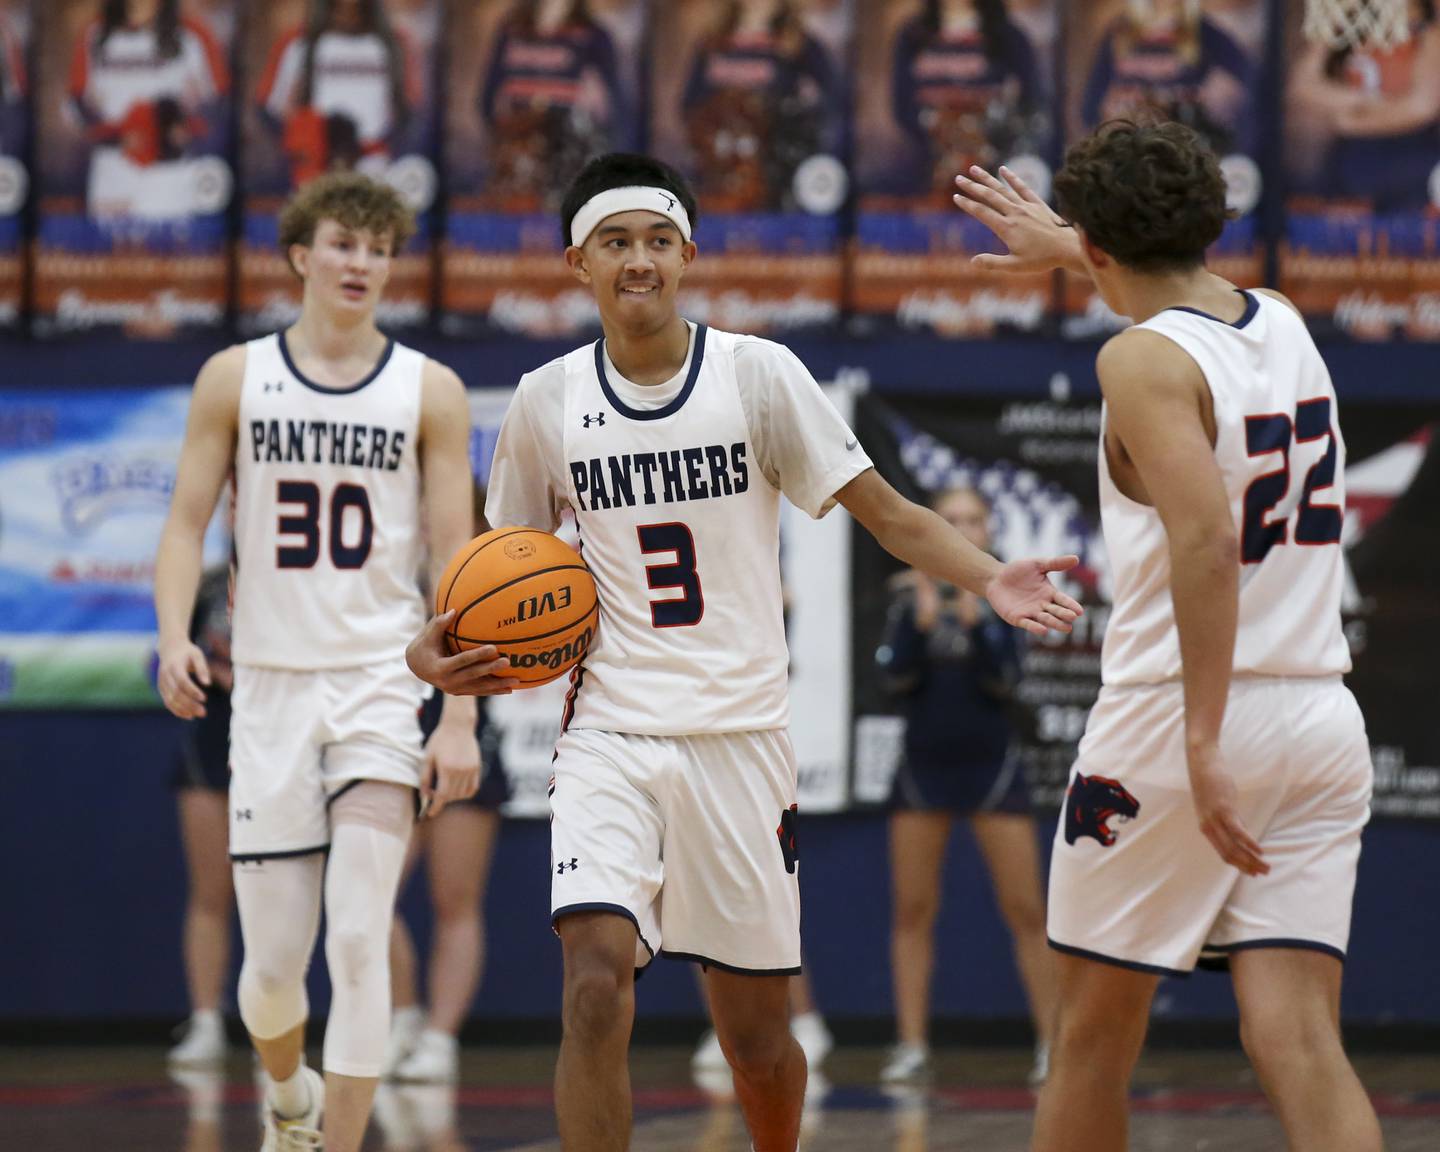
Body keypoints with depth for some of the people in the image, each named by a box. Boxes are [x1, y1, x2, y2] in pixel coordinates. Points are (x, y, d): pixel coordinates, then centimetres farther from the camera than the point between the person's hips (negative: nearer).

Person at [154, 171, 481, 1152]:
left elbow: (456, 559, 1)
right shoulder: (236, 379, 5)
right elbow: (188, 522, 4)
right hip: (270, 683, 1)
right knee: (274, 958, 5)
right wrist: (175, 638, -15)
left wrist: (461, 716, -6)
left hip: (380, 683, -1)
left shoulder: (429, 391, 3)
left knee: (359, 940, -15)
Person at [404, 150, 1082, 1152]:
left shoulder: (757, 374, -4)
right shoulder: (549, 400, 2)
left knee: (757, 1033, 7)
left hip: (740, 737, 0)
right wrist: (441, 645, -4)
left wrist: (990, 579, -21)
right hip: (610, 736, 0)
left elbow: (886, 512, -3)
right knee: (596, 987, -20)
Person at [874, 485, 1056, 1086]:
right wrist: (923, 617, -21)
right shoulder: (911, 596, 1)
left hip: (990, 766, -2)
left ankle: (1052, 1041, 3)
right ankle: (912, 1045, 10)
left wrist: (974, 619, -23)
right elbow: (896, 675, -9)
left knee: (1025, 911, -2)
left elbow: (1004, 680, -11)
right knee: (912, 910, 4)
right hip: (923, 766, 2)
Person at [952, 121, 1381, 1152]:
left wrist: (1204, 740, -26)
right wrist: (1063, 246, 51)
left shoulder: (1145, 360, -10)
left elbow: (1208, 542, -24)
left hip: (1174, 719, -6)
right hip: (1323, 726, 6)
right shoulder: (1285, 324, 11)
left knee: (1095, 1034, 11)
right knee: (1299, 1042, -3)